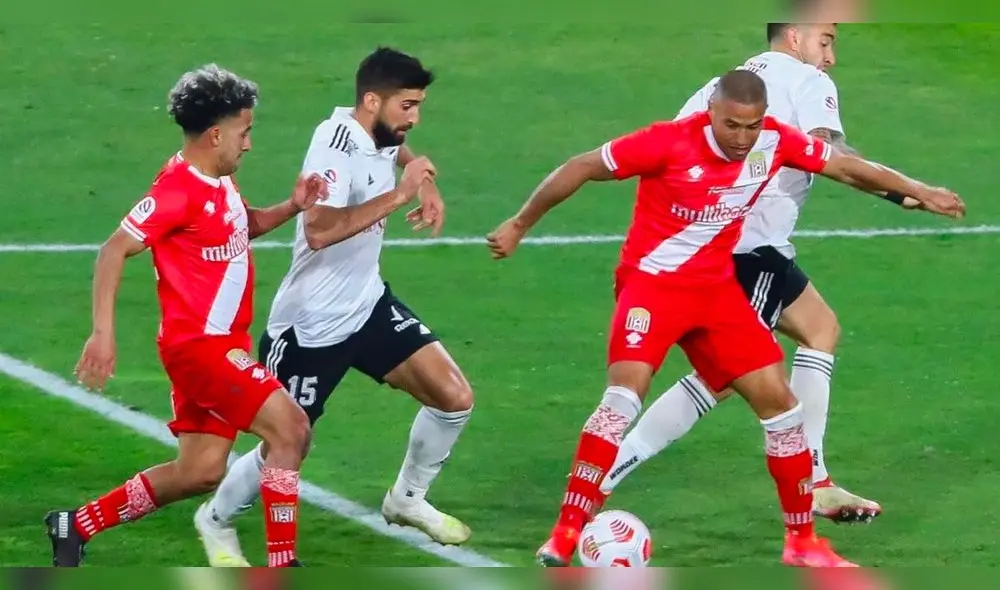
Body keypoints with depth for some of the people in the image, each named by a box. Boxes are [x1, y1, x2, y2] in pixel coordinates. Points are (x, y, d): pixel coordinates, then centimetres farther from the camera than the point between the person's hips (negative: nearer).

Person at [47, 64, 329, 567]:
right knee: (290, 427, -17)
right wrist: (103, 332, -26)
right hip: (198, 344, -10)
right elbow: (115, 250, -18)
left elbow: (243, 225, 28)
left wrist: (292, 207, 8)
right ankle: (281, 568, -13)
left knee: (201, 471, 13)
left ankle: (76, 527, 23)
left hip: (223, 343, 10)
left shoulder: (220, 181, 9)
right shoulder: (178, 190, -18)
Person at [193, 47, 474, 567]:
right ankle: (216, 520, 29)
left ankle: (407, 499, 23)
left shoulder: (380, 137, -1)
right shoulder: (336, 143, -25)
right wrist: (397, 196, -35)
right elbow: (319, 231, -40)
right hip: (312, 325, -8)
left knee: (454, 398, -1)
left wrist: (424, 183, 7)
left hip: (368, 306, 8)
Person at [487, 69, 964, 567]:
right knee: (625, 392, -25)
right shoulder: (671, 142, -22)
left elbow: (844, 167, 9)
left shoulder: (775, 142, -7)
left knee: (777, 399, 2)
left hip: (716, 288, 6)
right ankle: (565, 537, -23)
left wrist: (918, 191, 10)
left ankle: (802, 542, 16)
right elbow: (583, 168, -14)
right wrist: (520, 225, -8)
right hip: (652, 282, -6)